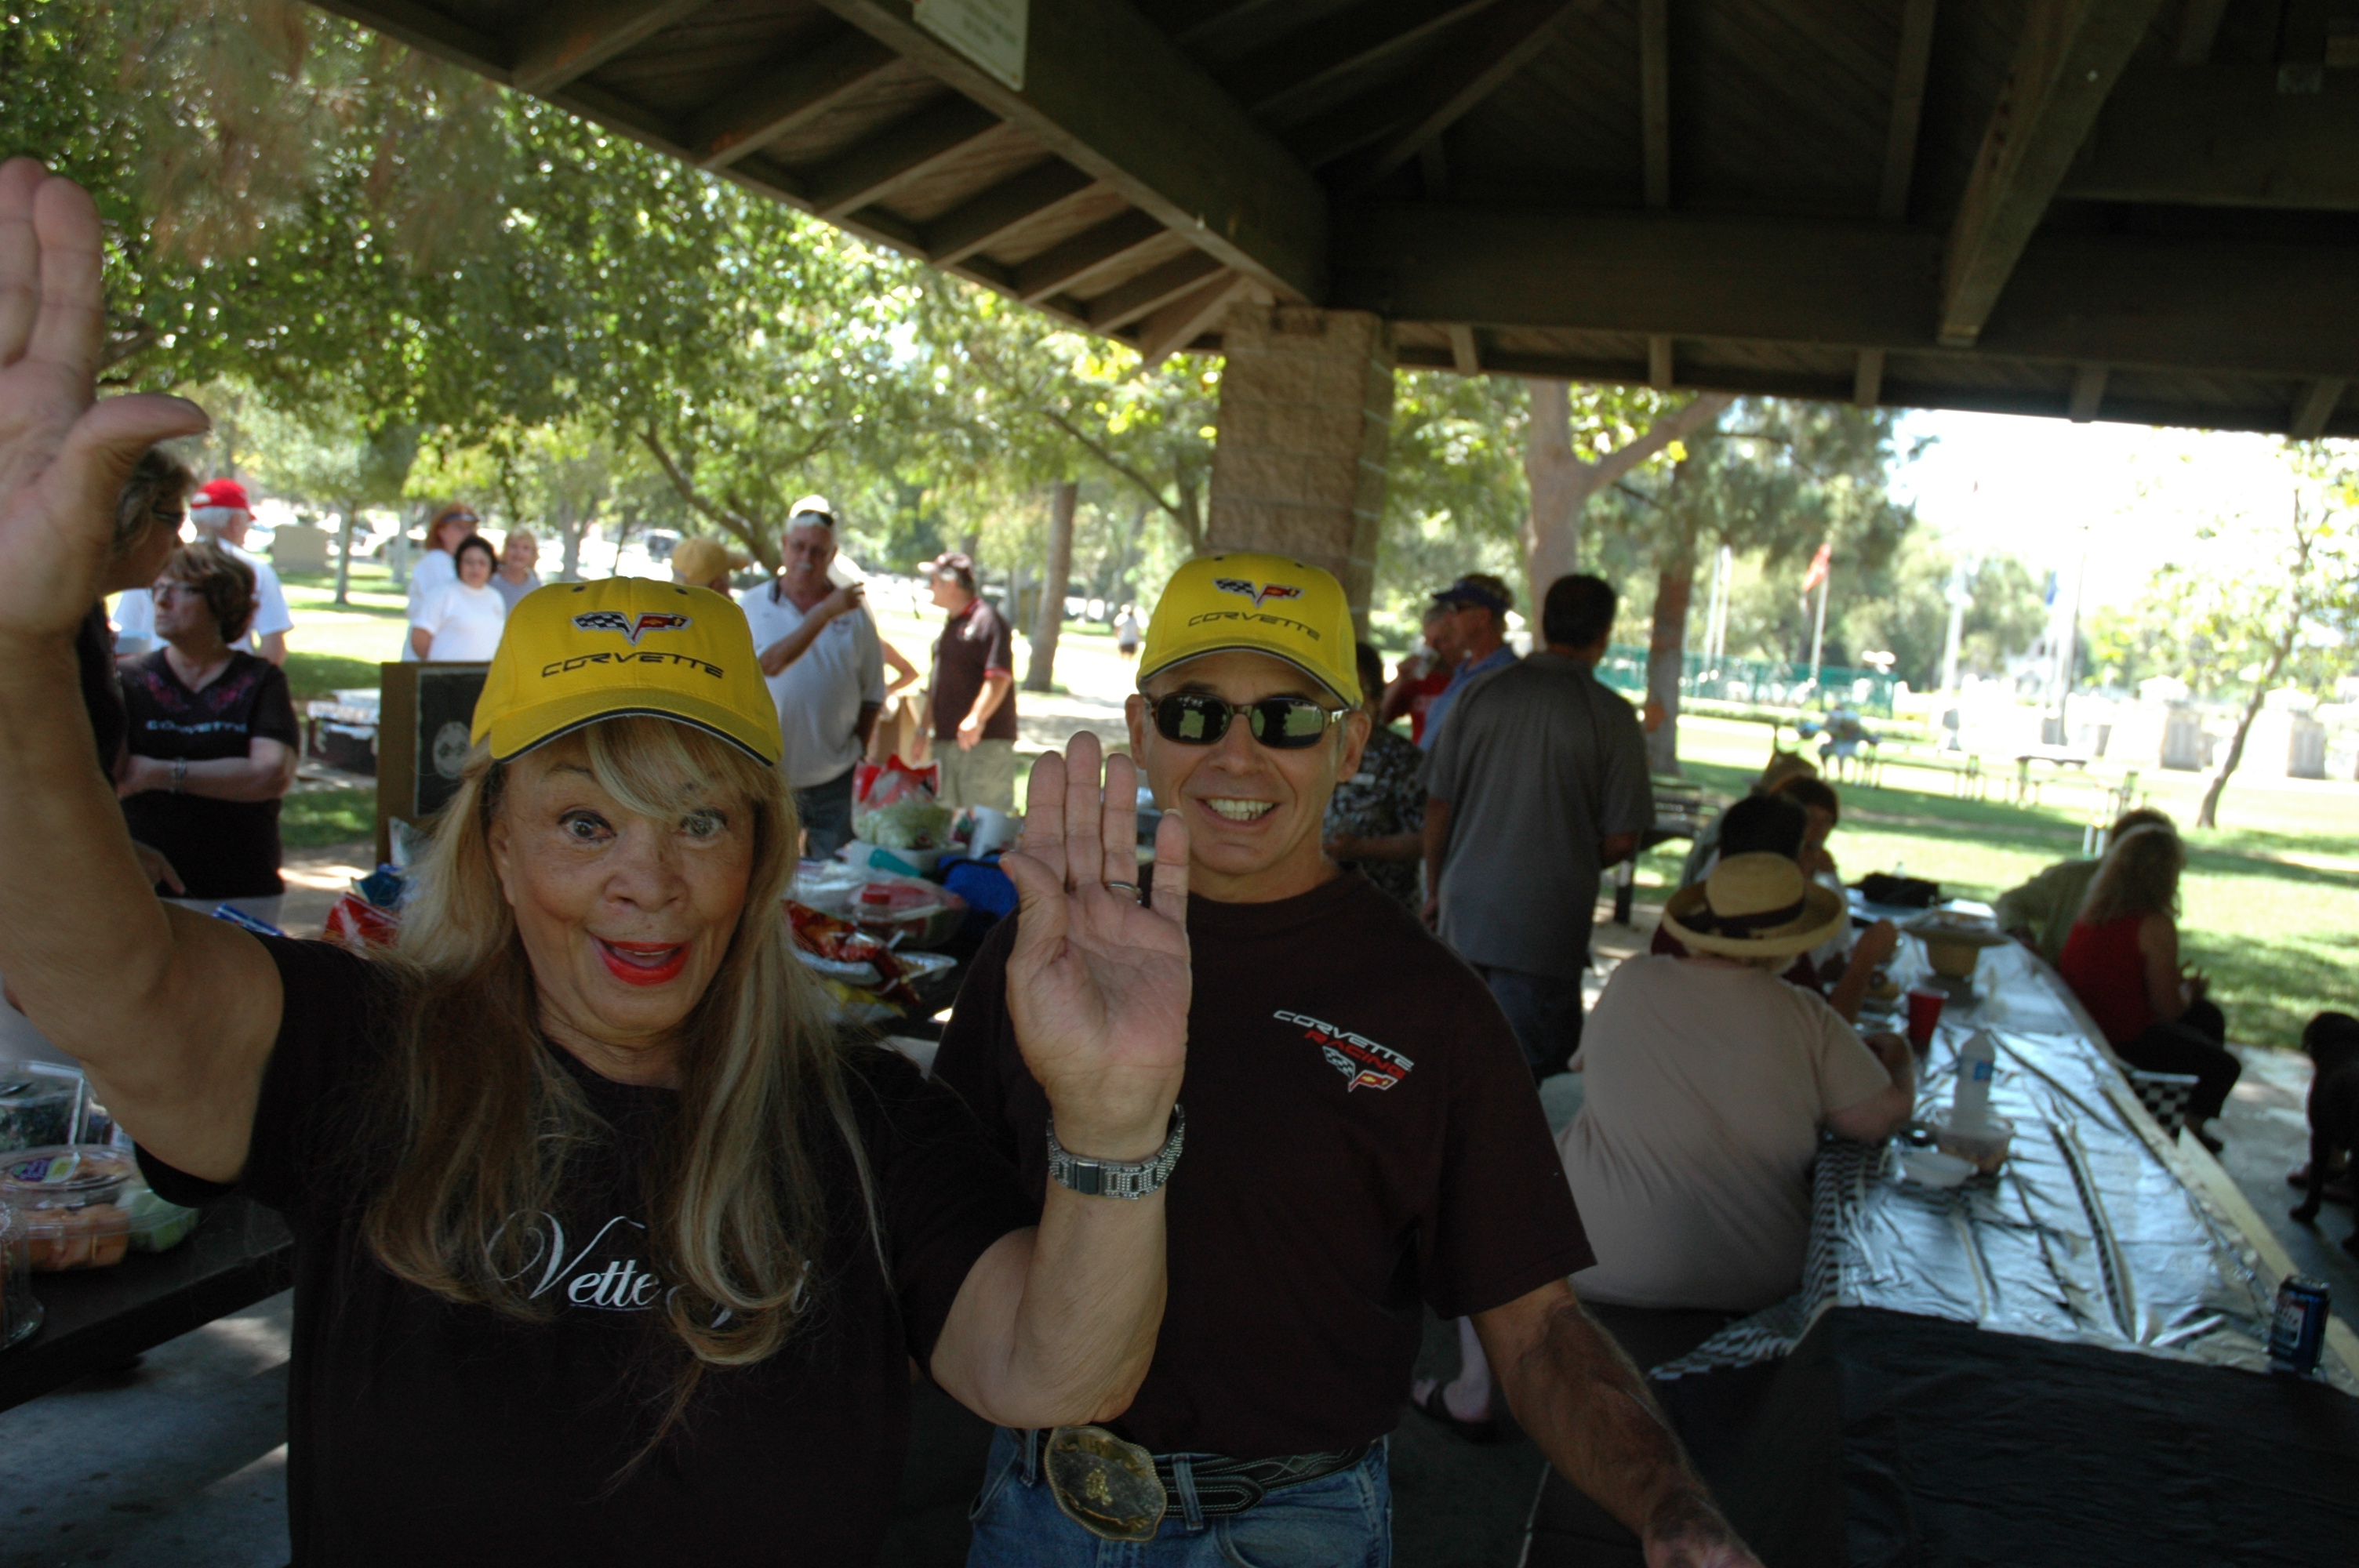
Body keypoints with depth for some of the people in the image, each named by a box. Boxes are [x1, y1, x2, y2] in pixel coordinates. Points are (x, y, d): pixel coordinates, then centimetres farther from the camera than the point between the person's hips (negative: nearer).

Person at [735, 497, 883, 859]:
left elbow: (872, 694, 10)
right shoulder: (750, 607, 4)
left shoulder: (854, 615, 5)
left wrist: (859, 751, 2)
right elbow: (769, 664, -14)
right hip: (769, 778, 0)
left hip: (836, 779, 1)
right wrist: (824, 613, -18)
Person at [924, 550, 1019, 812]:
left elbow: (999, 678, -21)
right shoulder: (950, 625, 20)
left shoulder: (987, 621, -9)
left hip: (985, 742, -9)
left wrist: (977, 718, -32)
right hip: (946, 741, 9)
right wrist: (924, 730, 25)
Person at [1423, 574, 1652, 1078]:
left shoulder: (1479, 694, 0)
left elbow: (1438, 803, 4)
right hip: (1545, 933, -3)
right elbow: (1621, 839, -8)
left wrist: (1435, 890, 17)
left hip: (1464, 917, 4)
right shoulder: (1612, 717, -9)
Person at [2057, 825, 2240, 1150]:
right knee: (2225, 1065, 10)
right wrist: (2190, 990, 4)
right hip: (2125, 1041, -9)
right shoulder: (2156, 927, -23)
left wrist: (2172, 979, 19)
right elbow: (2169, 1010, -17)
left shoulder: (2093, 907, 0)